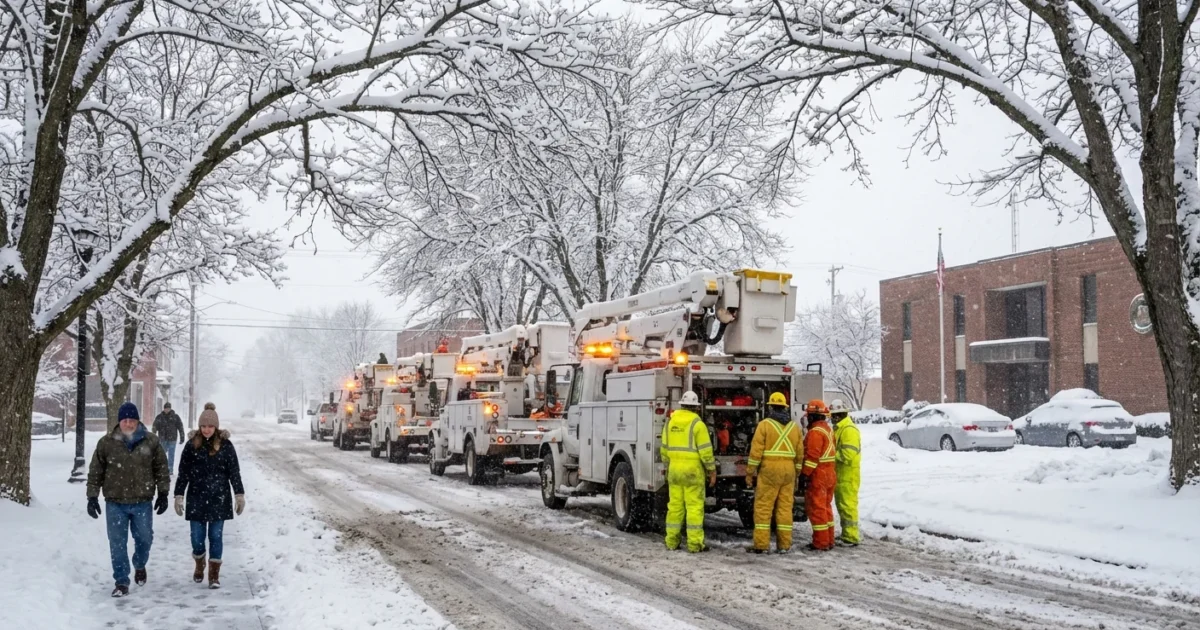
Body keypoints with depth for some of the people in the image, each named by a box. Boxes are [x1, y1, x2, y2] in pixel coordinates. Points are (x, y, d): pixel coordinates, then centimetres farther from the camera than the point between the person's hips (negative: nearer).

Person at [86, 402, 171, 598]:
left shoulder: (151, 441, -1)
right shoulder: (106, 443, -2)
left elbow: (161, 469, 5)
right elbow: (95, 472, 3)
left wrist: (163, 493, 2)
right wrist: (92, 497, 0)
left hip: (142, 502, 1)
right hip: (115, 503, -1)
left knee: (144, 539, 13)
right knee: (118, 544, 1)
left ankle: (140, 565, 43)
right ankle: (122, 582, 10)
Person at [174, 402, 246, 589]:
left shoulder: (225, 445, -2)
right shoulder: (192, 444, -1)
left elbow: (234, 471, 1)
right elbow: (183, 472, 3)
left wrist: (239, 495, -2)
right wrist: (178, 495, 0)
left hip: (219, 499, -1)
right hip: (196, 498, 1)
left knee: (216, 536, 1)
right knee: (197, 536, 6)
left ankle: (214, 574, 10)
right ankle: (199, 566, 33)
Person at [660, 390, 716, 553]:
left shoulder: (670, 422, 8)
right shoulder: (697, 423, -9)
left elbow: (664, 448, 13)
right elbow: (705, 450, -12)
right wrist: (712, 470, -4)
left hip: (674, 469, 5)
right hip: (693, 470, -5)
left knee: (675, 505, 9)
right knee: (694, 506, -3)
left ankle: (672, 541, 12)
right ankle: (695, 544, -3)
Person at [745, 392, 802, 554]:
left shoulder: (765, 424, -4)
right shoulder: (794, 427, 11)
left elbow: (756, 451, -8)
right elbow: (799, 454, 12)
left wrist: (749, 473, -3)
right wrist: (796, 476, 19)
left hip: (769, 470, -4)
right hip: (788, 471, 4)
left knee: (763, 507, -1)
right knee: (785, 508, 6)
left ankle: (761, 544, -3)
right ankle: (784, 545, 7)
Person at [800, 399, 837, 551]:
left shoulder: (815, 432, -17)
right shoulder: (828, 429, 14)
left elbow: (812, 456, -23)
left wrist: (805, 474, -20)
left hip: (817, 476, -10)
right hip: (829, 474, 10)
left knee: (816, 508, -4)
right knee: (826, 507, 16)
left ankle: (820, 543, -3)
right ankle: (828, 540, 20)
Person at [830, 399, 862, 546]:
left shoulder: (849, 430, -15)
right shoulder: (838, 428, 18)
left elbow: (848, 454, -24)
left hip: (848, 475, -11)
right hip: (840, 474, 11)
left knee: (848, 505, -9)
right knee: (841, 504, 15)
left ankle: (851, 537, -6)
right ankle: (846, 534, 23)